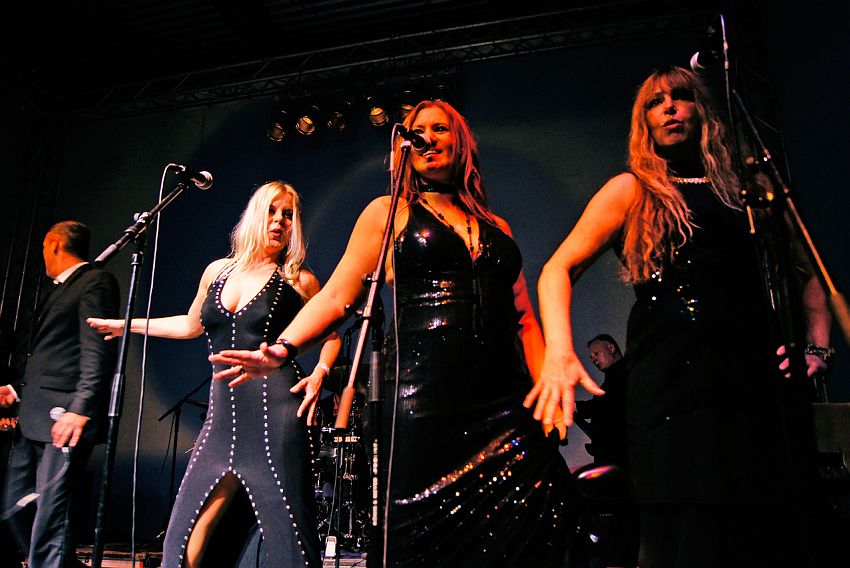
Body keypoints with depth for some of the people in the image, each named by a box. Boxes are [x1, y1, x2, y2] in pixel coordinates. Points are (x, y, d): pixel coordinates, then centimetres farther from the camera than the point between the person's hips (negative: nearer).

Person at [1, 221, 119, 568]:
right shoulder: (58, 289, 22)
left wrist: (80, 408, -24)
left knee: (50, 511, -8)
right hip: (34, 420, 10)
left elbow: (97, 351, -18)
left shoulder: (95, 282, -7)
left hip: (64, 420, -10)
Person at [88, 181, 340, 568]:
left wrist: (319, 373, -6)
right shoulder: (217, 272, 13)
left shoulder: (299, 280, 2)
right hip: (223, 417, 5)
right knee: (183, 533, 5)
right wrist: (127, 325, 37)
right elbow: (191, 324, 29)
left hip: (275, 417, -4)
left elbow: (330, 334, 13)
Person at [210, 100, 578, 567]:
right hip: (423, 401, -3)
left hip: (505, 402, 4)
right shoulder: (389, 212, 10)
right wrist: (284, 348, -12)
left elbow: (524, 320, 17)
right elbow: (338, 296, 3)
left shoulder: (496, 227, 20)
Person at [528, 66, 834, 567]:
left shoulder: (749, 189, 19)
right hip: (675, 390, -4)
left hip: (763, 389, 4)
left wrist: (818, 343, 6)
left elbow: (806, 271, 24)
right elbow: (559, 269, 1)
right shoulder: (633, 191, 10)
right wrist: (560, 354, -15)